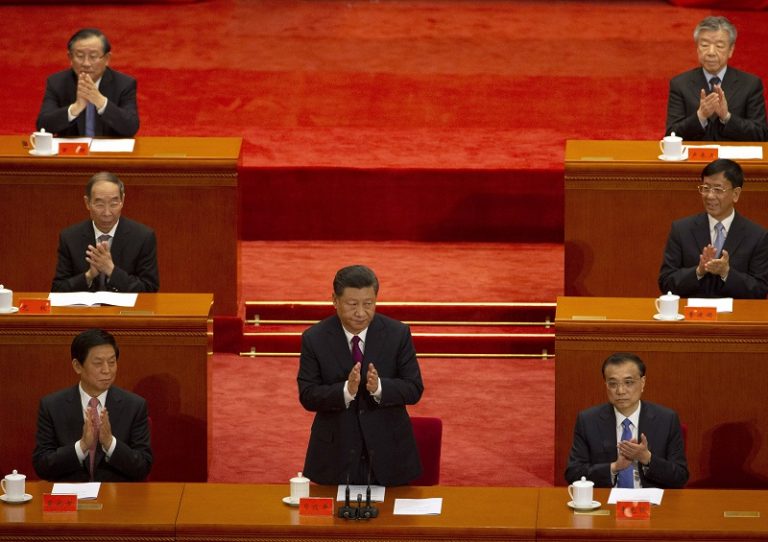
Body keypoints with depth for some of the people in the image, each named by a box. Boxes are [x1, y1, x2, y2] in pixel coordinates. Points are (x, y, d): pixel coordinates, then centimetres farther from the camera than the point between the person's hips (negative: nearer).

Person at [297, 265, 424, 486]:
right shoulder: (314, 339, -6)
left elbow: (414, 389, -5)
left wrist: (379, 387, -26)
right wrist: (346, 390, -27)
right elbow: (307, 396, -8)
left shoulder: (398, 333, -4)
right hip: (336, 455, 0)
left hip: (388, 452, 1)